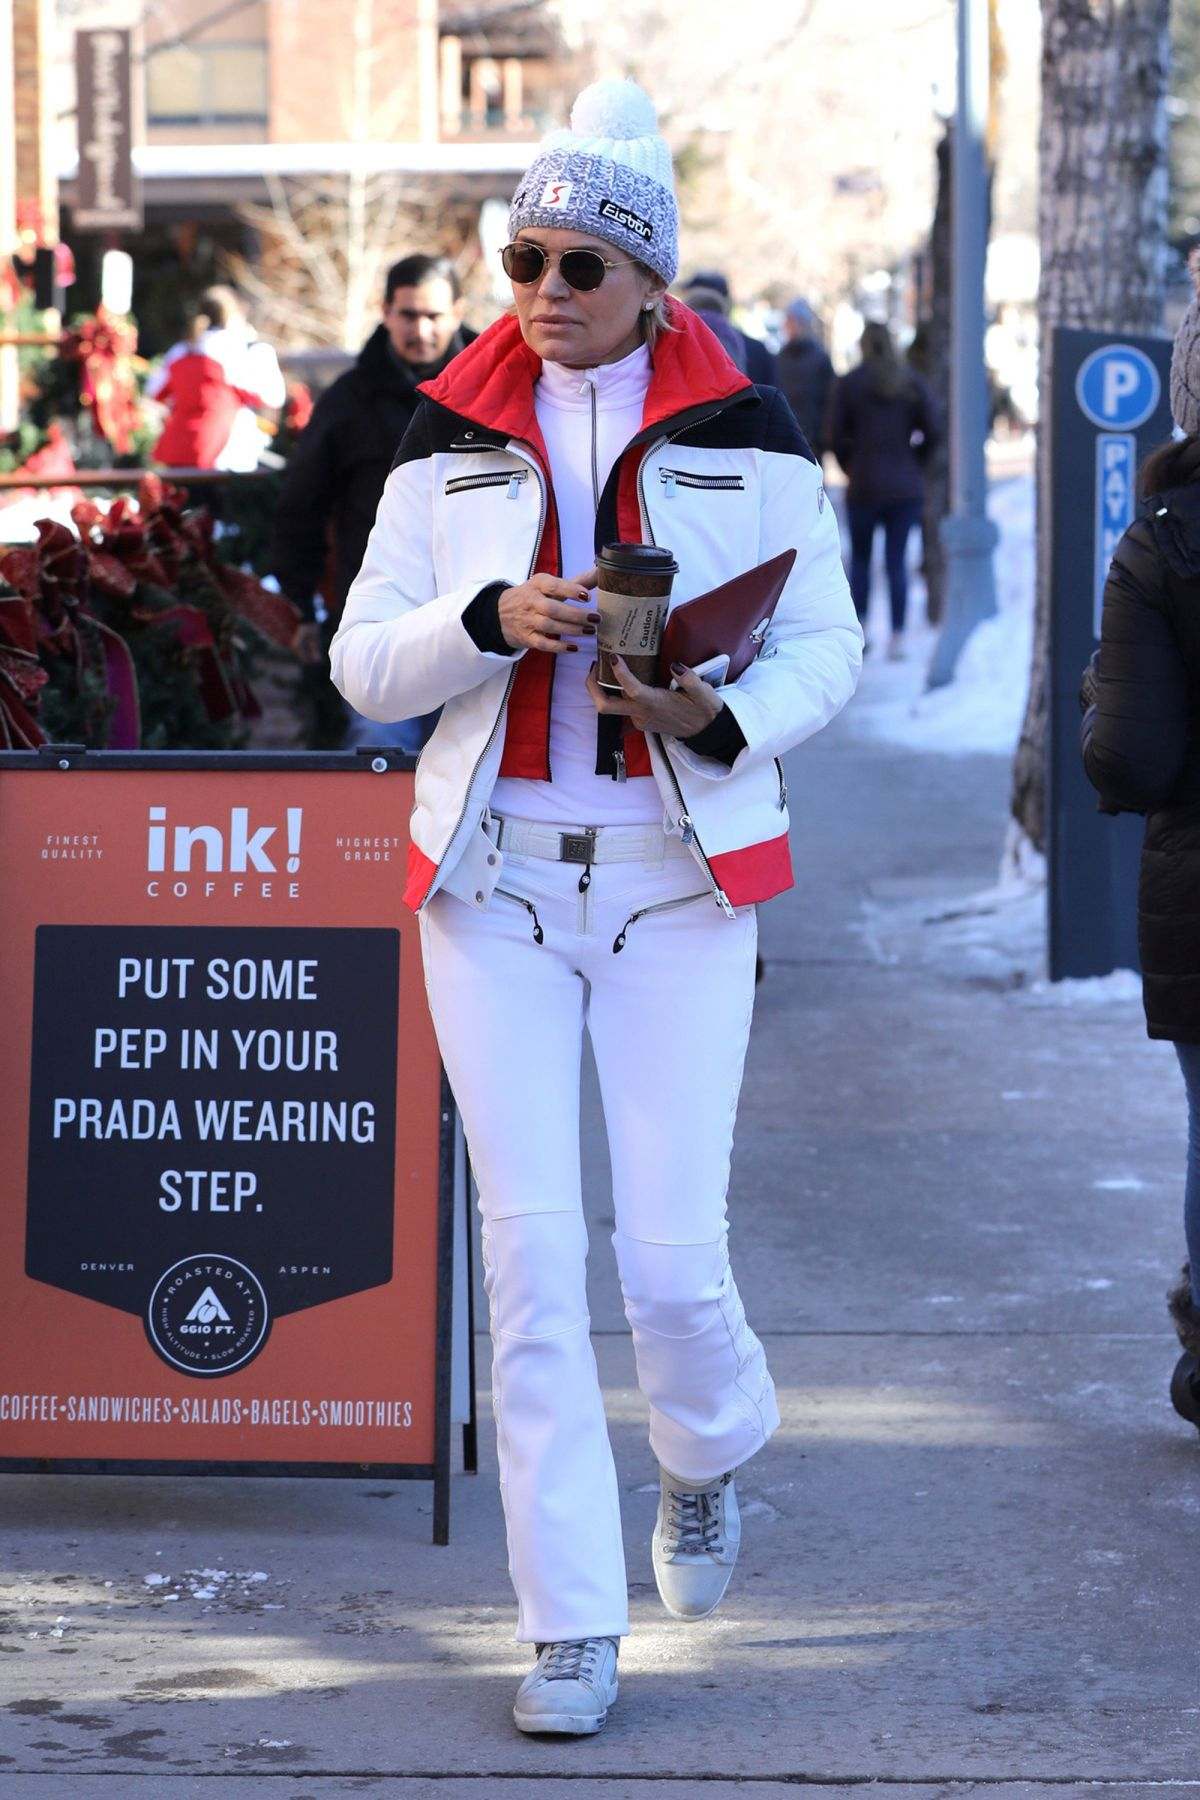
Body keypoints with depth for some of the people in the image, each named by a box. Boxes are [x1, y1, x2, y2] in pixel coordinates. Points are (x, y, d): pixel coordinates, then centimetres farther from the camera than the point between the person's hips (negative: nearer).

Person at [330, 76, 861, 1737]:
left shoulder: (742, 437, 3)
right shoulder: (452, 445, 7)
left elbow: (825, 641, 5)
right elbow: (364, 664, 3)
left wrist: (728, 718, -15)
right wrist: (489, 620, -16)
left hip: (677, 872, -1)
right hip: (493, 872, 1)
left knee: (671, 1254, -4)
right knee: (532, 1252, -3)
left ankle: (707, 1458, 33)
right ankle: (574, 1628, 4)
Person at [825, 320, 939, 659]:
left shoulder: (848, 384, -3)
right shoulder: (912, 382, 1)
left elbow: (834, 435, -4)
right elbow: (931, 430, -1)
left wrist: (850, 467, 11)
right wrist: (911, 462, 13)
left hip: (864, 486, -1)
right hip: (906, 487, 1)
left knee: (859, 558, 12)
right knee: (897, 561, 3)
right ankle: (897, 638, -3)